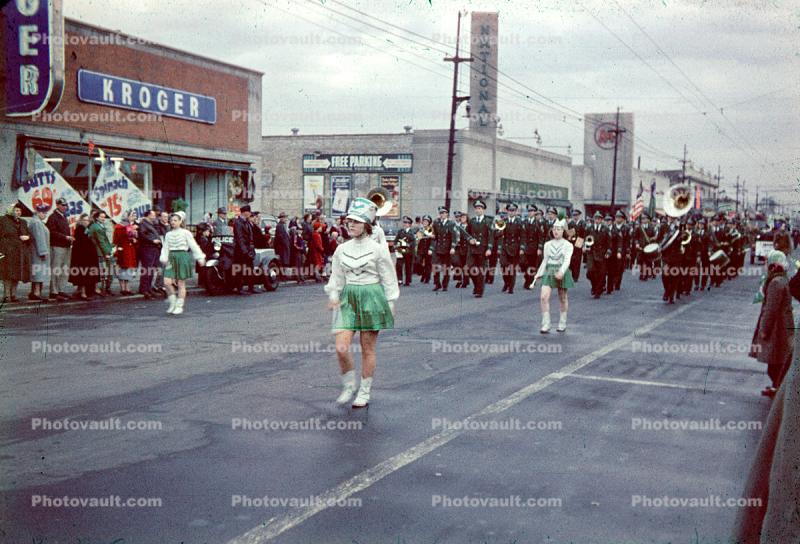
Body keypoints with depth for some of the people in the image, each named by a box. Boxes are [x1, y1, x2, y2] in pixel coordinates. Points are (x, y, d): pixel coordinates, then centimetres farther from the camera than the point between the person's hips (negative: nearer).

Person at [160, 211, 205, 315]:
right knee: (167, 282, -7)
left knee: (181, 283, 1)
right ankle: (172, 303, 12)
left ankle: (179, 306, 10)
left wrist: (200, 258, -7)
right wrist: (164, 258, -5)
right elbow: (165, 248, 10)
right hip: (171, 259, 4)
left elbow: (193, 246, -1)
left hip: (182, 257, -4)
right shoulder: (168, 234, 12)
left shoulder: (185, 233, 0)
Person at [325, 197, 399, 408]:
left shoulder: (377, 249, -5)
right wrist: (333, 296, -1)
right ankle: (348, 385, 14)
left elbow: (388, 278, 1)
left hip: (371, 297, -3)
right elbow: (336, 277, 13)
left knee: (368, 349, 5)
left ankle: (364, 391, 19)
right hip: (348, 298, 3)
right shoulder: (341, 249, 7)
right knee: (341, 348, -8)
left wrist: (390, 304, 0)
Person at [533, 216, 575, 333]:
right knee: (544, 297, -14)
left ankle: (562, 324, 25)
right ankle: (546, 325, -11)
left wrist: (561, 272, -30)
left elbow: (567, 260, -14)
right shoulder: (547, 244, 9)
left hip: (562, 272, -2)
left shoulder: (568, 245, -3)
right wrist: (539, 273, 10)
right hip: (549, 271, 2)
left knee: (562, 299, 10)